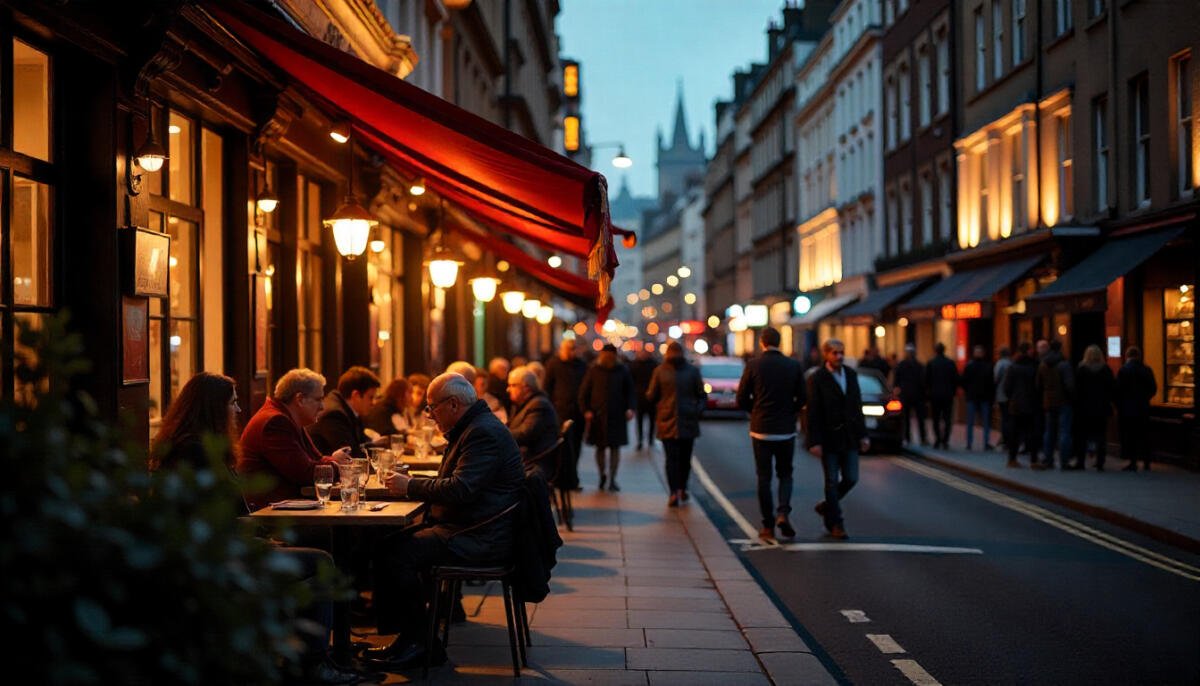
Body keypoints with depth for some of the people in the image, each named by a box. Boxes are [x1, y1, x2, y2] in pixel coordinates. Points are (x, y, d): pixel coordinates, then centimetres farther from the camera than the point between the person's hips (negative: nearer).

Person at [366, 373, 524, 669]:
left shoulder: (485, 433, -17)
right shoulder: (472, 428, 18)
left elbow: (460, 489, -26)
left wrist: (410, 486, -14)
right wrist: (412, 484, 9)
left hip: (481, 537, -11)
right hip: (466, 526, 11)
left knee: (396, 554, -20)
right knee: (389, 543, 3)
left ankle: (420, 642, -8)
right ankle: (406, 633, 6)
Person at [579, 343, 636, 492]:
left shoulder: (622, 371, 2)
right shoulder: (594, 371, 1)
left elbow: (630, 391, 10)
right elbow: (584, 392, 4)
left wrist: (630, 408, -4)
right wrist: (586, 410, -6)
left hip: (617, 415, 0)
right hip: (598, 415, 0)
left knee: (615, 447, 0)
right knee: (600, 447, 7)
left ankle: (612, 479, 7)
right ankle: (603, 474, 25)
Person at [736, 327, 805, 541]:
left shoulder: (753, 365, -6)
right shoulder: (793, 366, -1)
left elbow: (742, 399, -4)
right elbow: (802, 399, 3)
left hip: (761, 429, -1)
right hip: (786, 430, 1)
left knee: (764, 477, 7)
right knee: (785, 474, 14)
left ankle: (768, 526, 7)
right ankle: (783, 513, -8)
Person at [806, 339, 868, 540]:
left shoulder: (851, 374, 7)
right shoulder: (817, 379, -10)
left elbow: (857, 406, 11)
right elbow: (813, 412, -12)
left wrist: (863, 434, 7)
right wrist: (815, 442, -15)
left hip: (849, 437, 5)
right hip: (829, 438, -5)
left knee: (851, 478, 4)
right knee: (832, 481, 2)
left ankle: (826, 506, 28)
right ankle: (834, 523, 13)